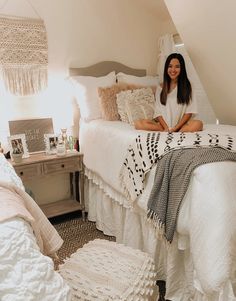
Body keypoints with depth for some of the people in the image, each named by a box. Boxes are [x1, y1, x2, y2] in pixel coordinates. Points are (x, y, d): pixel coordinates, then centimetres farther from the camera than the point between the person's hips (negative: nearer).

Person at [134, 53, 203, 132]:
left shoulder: (186, 86, 4)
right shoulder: (161, 88, 8)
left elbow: (189, 111, -2)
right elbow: (158, 112, 2)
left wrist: (176, 127, -15)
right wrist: (166, 128, -15)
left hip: (181, 124, -2)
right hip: (163, 123, 2)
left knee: (198, 124, -33)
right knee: (138, 123, -24)